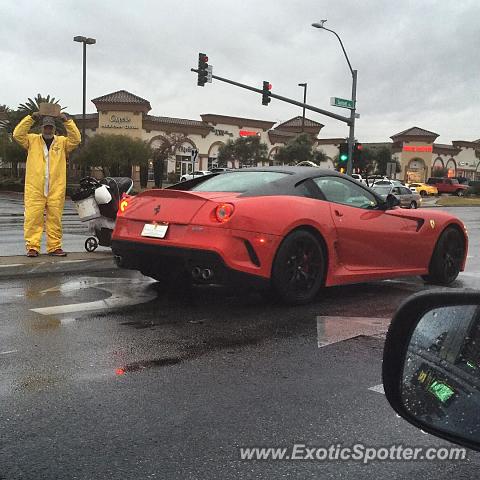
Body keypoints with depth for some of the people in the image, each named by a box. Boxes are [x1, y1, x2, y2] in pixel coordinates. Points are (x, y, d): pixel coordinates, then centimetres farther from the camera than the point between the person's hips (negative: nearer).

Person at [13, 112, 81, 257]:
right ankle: (32, 247, 0)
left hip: (56, 189, 1)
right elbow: (18, 134, -1)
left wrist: (67, 121, -7)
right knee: (33, 218, -4)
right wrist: (31, 118, -5)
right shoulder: (32, 140, 11)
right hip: (34, 188, -1)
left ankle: (54, 246, 11)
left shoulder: (62, 142, 13)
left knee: (55, 218, 4)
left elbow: (76, 139, -1)